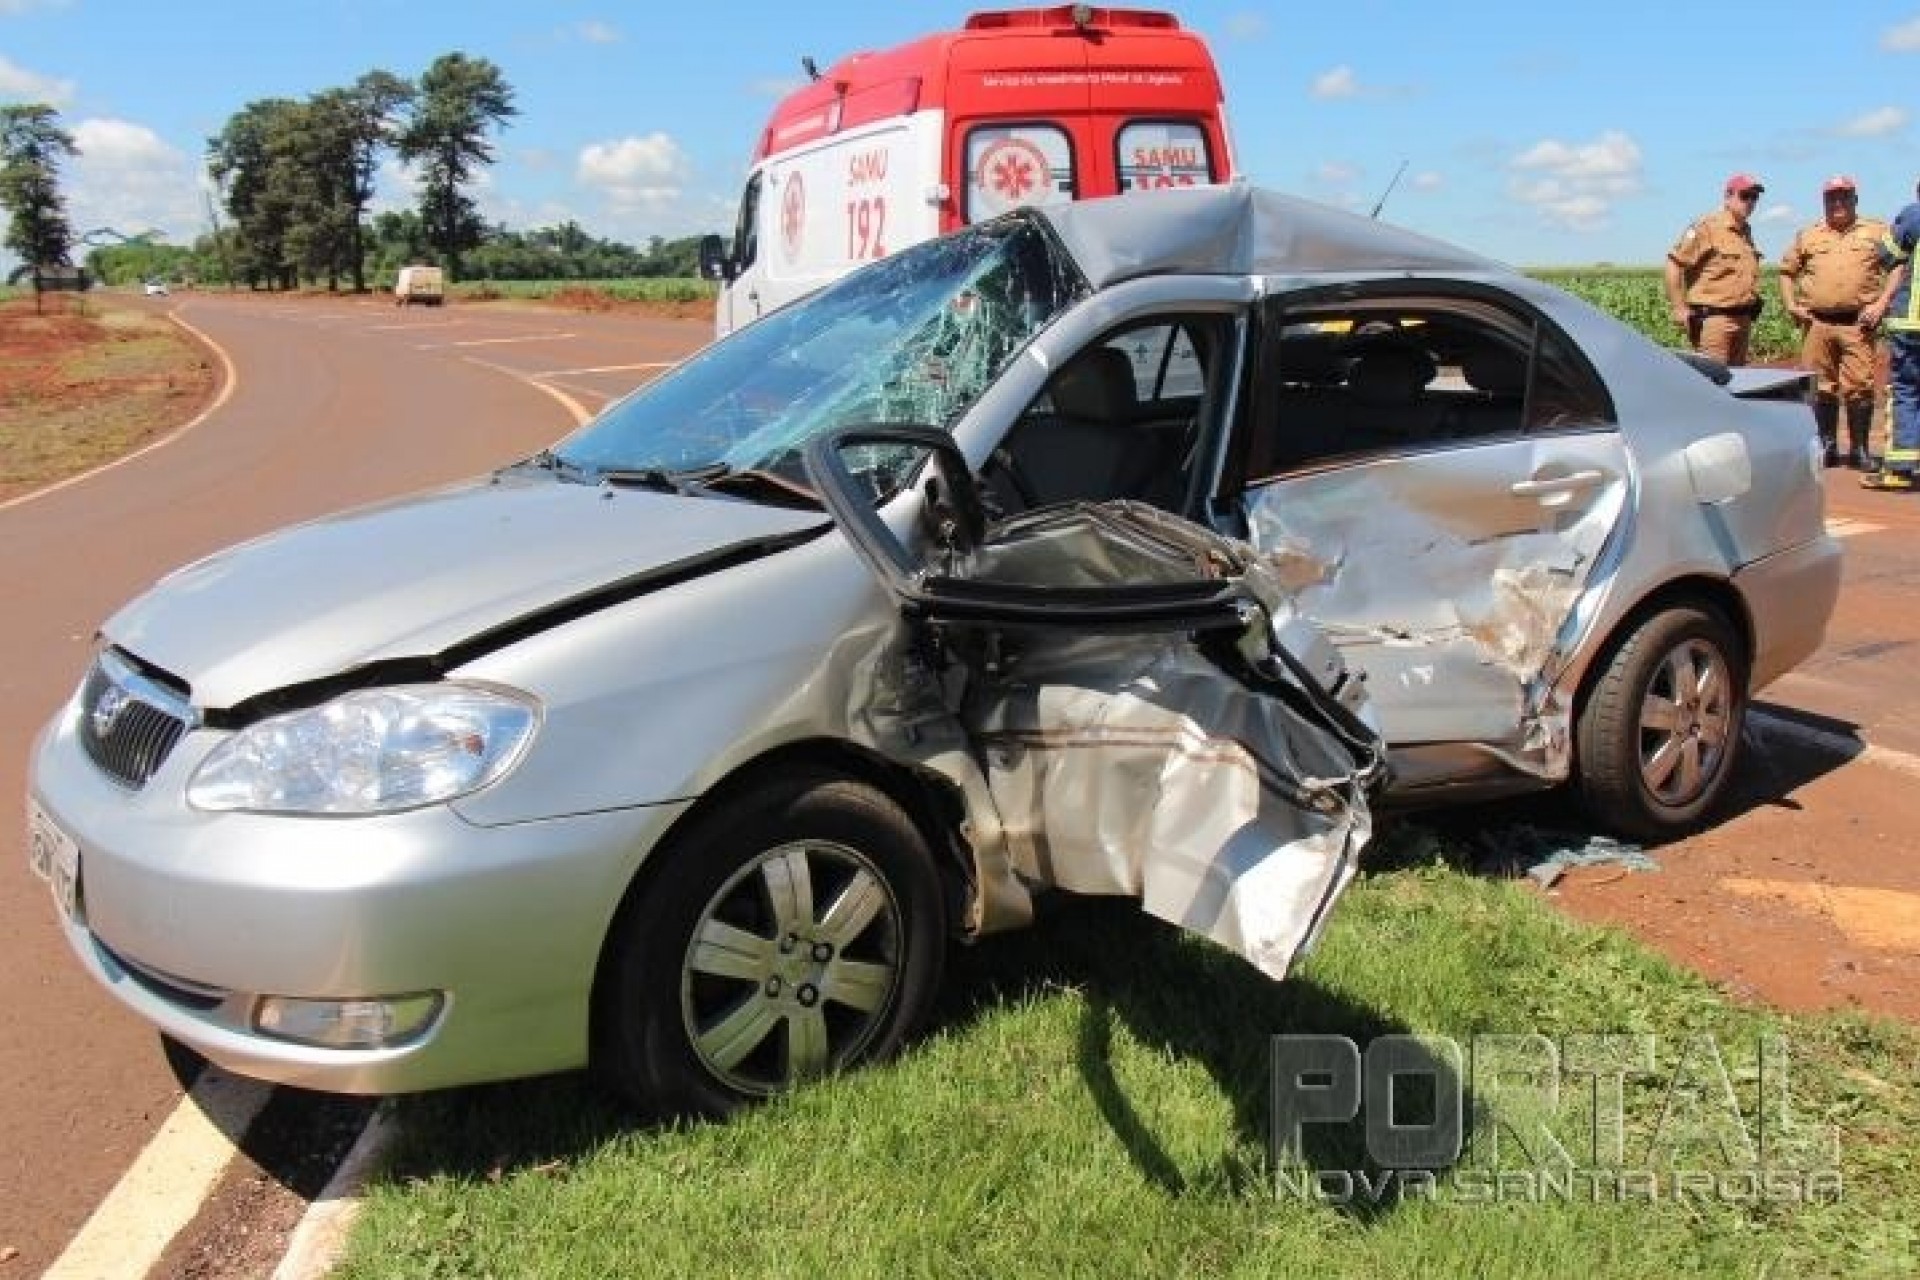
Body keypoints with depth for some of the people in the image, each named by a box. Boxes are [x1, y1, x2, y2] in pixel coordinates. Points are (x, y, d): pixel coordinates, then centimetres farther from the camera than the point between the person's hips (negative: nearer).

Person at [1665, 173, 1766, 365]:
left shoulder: (1745, 231, 17)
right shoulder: (1708, 226, -9)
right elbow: (1674, 263, -15)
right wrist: (1679, 308, -17)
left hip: (1743, 319, 9)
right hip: (1714, 318, -9)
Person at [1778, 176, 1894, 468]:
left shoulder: (1876, 232, 10)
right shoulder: (1808, 236, 15)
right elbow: (1787, 271, 22)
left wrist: (1881, 304, -5)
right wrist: (1790, 305, 8)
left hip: (1858, 323, -2)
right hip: (1817, 323, 2)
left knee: (1860, 387, -5)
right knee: (1821, 388, 6)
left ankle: (1859, 449, 2)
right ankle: (1827, 446, 16)